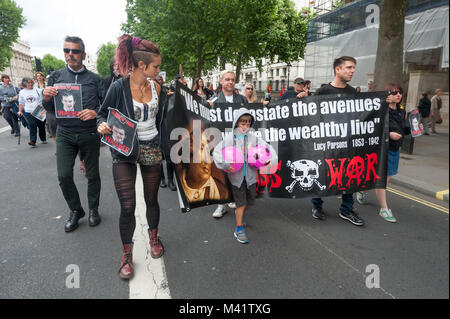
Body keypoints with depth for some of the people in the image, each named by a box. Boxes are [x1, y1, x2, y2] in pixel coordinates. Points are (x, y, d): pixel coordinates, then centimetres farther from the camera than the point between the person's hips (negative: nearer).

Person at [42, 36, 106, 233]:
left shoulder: (95, 80, 3)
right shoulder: (56, 77, 9)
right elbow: (50, 110, 9)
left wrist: (95, 112, -20)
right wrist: (46, 98, -14)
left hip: (90, 134, -1)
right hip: (65, 133, 1)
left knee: (92, 175, 8)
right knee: (64, 176, -3)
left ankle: (93, 209, 28)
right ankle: (75, 211, 19)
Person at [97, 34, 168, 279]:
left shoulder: (156, 87, 3)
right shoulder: (119, 87, -10)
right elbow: (103, 113, 0)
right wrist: (103, 125, -22)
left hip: (152, 150, 4)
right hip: (125, 151, -3)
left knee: (151, 200, 15)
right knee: (127, 206, -3)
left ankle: (154, 237, 40)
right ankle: (127, 253, 20)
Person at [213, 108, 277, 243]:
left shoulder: (253, 138, 1)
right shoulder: (230, 138, -5)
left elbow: (267, 147, 4)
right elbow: (217, 152, -5)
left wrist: (270, 159, -13)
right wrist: (224, 165, -15)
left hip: (251, 174, 3)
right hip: (236, 175, -3)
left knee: (250, 201, 14)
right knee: (241, 203, 0)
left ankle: (240, 214, 46)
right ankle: (239, 229, 14)